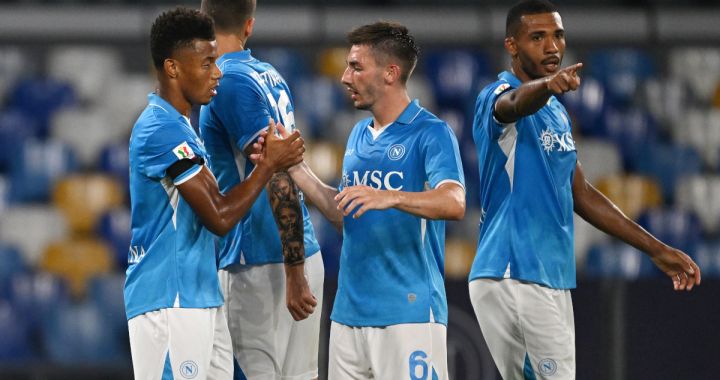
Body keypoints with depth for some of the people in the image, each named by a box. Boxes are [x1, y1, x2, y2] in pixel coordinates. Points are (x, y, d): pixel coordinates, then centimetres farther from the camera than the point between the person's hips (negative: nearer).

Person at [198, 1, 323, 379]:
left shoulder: (228, 82, -12)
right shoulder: (271, 76, 13)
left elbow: (280, 180, -20)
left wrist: (294, 275, -21)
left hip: (261, 263, -8)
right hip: (304, 255, 8)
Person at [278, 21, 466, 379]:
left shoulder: (431, 133, -8)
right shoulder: (359, 135, 16)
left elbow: (454, 203, -24)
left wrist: (389, 198, -39)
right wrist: (294, 168, 11)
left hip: (408, 312, -7)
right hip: (349, 310, 7)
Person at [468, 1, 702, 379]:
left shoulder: (556, 112, 18)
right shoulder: (497, 96, -8)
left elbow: (580, 194, 24)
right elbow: (515, 103, -34)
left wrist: (655, 248, 22)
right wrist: (547, 85, -58)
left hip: (554, 281, 9)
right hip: (513, 278, -9)